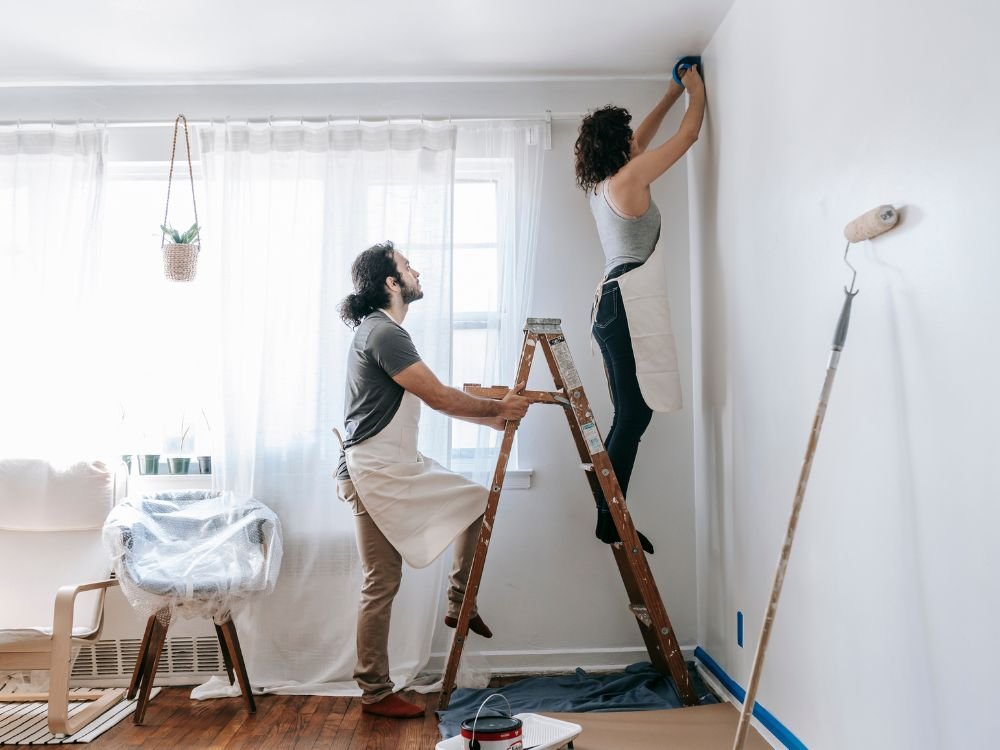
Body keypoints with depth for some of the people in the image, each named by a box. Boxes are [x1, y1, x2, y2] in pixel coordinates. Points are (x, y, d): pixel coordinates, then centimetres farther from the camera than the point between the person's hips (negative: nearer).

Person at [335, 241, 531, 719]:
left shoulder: (385, 331, 16)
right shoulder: (382, 332, -17)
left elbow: (433, 397, 18)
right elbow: (439, 397, -19)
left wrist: (490, 418, 15)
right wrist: (499, 407, -5)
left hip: (402, 467, 10)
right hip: (375, 473, -10)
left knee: (478, 501, 15)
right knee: (382, 582, -2)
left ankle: (459, 604, 21)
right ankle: (374, 693, 13)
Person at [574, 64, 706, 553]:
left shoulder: (601, 184, 17)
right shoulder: (630, 177, -7)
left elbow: (641, 139, 34)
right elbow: (689, 134, 2)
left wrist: (673, 93, 40)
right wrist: (696, 90, 20)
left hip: (614, 303, 10)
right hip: (631, 304, -10)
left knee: (630, 415, 10)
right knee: (634, 415, -8)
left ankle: (610, 516, 14)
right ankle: (611, 521, -3)